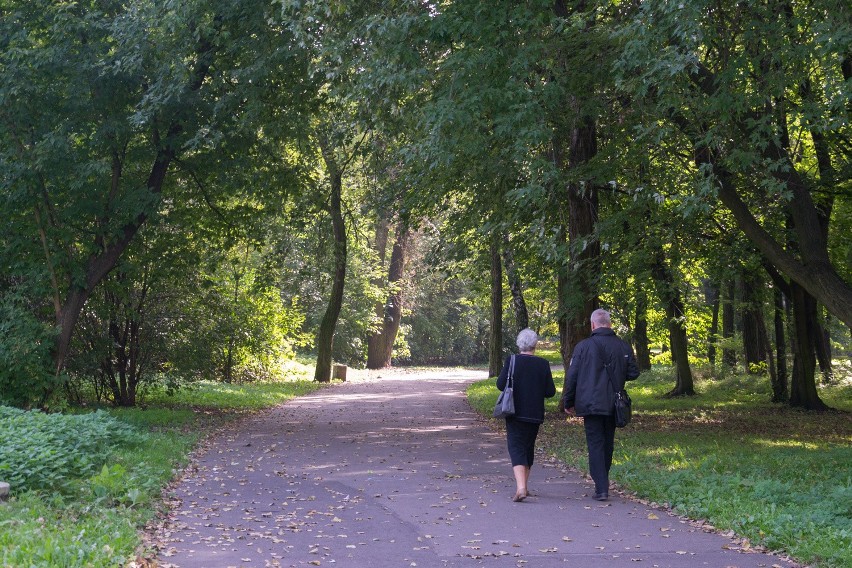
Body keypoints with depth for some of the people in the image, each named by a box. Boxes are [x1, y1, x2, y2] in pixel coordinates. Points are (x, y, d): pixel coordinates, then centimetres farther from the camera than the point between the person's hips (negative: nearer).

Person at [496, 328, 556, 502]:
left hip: (515, 413, -2)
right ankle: (523, 485, 28)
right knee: (528, 447, 18)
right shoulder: (543, 364, -4)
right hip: (535, 414, 3)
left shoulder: (511, 360, -9)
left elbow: (501, 384, -11)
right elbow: (550, 391, -3)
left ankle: (521, 487, -21)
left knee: (516, 448, -4)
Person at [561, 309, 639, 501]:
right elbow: (633, 373, 6)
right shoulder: (624, 346, 0)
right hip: (613, 405, 3)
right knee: (607, 444, 17)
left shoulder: (583, 346, -8)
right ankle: (603, 483, 28)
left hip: (591, 404, -3)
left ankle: (601, 488, -8)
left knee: (595, 445, -1)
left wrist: (568, 402, 6)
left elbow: (571, 376, -5)